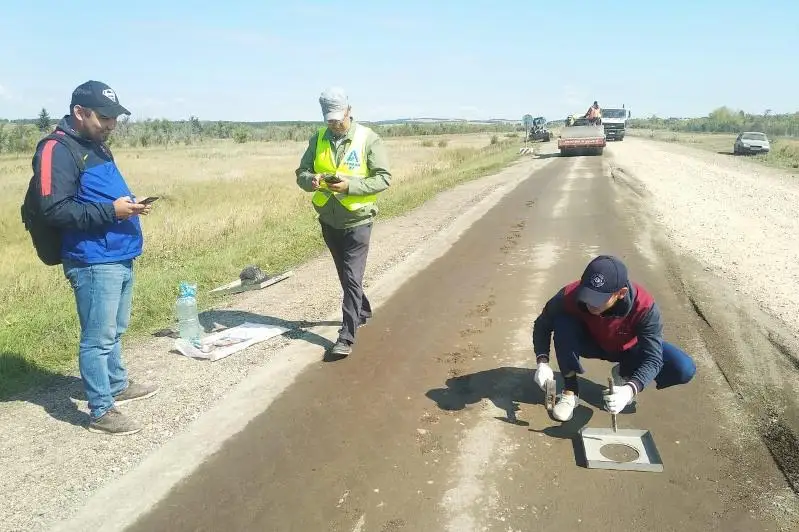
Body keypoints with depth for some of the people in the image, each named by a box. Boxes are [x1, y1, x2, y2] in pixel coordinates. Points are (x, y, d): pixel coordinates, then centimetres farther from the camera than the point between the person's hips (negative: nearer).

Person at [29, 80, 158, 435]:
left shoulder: (97, 147, 16)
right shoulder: (57, 150, -13)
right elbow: (54, 210, -20)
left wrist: (127, 204, 7)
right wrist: (110, 211, -21)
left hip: (120, 257, 9)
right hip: (93, 262, -9)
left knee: (115, 330, 21)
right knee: (98, 336, -1)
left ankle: (118, 385, 37)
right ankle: (101, 411, 10)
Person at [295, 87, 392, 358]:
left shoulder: (368, 139, -11)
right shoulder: (318, 139, 2)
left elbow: (384, 178, -14)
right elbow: (301, 173, 3)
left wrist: (350, 185, -27)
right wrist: (311, 180, -21)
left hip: (357, 220, -5)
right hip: (329, 220, 5)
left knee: (351, 278, -6)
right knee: (346, 274, 20)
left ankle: (347, 337, -2)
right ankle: (362, 311, 42)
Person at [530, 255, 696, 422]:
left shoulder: (645, 307, -37)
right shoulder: (571, 294, -34)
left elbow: (653, 359, -37)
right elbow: (543, 324, -18)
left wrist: (630, 390, -55)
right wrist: (542, 362, -33)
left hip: (628, 349, 0)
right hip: (591, 343, 0)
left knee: (684, 369, -23)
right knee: (562, 323, -34)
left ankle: (624, 373, 4)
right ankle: (570, 391, -15)